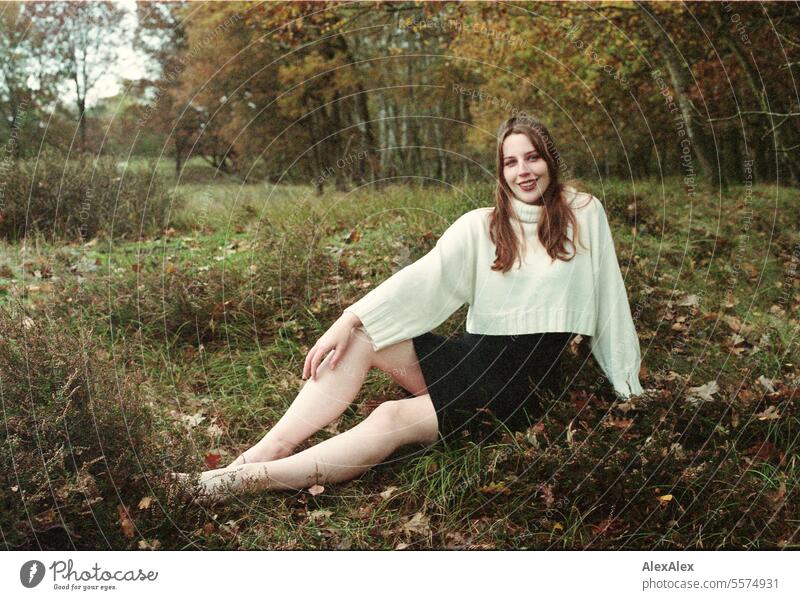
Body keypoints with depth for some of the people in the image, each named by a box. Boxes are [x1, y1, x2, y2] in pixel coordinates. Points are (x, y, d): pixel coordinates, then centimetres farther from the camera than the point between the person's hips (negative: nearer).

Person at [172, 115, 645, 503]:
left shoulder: (584, 213, 2)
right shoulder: (480, 227, 6)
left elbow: (609, 299, 6)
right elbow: (422, 278, -6)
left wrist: (629, 383, 11)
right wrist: (350, 319, -19)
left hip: (527, 380, -4)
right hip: (472, 357, 4)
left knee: (393, 420, -28)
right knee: (358, 341, -20)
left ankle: (249, 479, -33)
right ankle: (257, 457, -28)